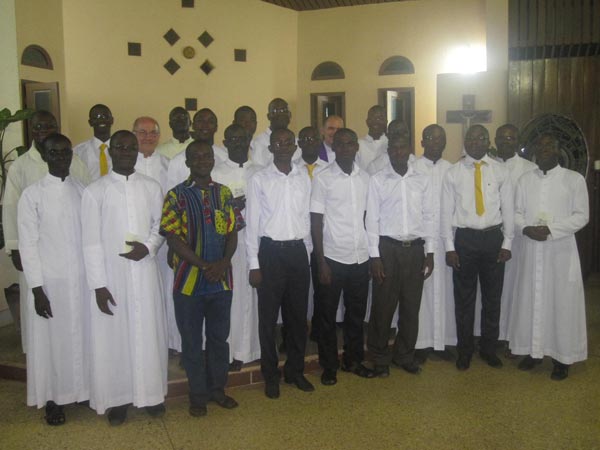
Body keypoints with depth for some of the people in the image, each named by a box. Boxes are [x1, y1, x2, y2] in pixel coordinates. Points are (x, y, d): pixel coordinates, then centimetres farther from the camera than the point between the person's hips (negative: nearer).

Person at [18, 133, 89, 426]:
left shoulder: (82, 191, 4)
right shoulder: (32, 195, -5)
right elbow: (28, 244, -6)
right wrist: (37, 289, -10)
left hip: (82, 279, 3)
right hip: (50, 281, -3)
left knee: (82, 338, 11)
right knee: (52, 341, 7)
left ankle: (82, 390, 28)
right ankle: (53, 399, 23)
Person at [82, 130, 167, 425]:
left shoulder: (152, 187, 4)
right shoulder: (95, 191, -3)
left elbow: (160, 224, 10)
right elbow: (91, 242, -5)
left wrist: (149, 246, -11)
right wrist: (98, 284, -10)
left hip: (145, 272, 2)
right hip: (111, 275, -2)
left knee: (148, 333, 8)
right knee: (114, 337, 5)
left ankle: (151, 393, 25)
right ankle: (117, 399, 21)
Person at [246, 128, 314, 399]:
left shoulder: (304, 178, 7)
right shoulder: (259, 180, -3)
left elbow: (306, 217, 11)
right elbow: (252, 223, -4)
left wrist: (308, 253, 9)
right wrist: (254, 265, -6)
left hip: (298, 251, 3)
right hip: (271, 252, -3)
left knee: (298, 315, 11)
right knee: (268, 317, 5)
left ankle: (295, 370, 27)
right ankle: (271, 375, 20)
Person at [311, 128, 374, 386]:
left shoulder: (365, 178, 6)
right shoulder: (323, 178, -6)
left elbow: (367, 217, 10)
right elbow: (316, 222, -6)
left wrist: (371, 254, 6)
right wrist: (321, 263, -9)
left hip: (360, 257, 4)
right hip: (333, 257, -3)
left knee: (357, 312, 14)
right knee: (327, 315, 7)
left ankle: (353, 360, 31)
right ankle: (329, 366, 23)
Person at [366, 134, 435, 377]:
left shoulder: (422, 180, 6)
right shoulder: (377, 180, -2)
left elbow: (429, 217, 8)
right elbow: (372, 219, -4)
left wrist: (429, 252, 4)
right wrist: (374, 255, -8)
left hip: (415, 248, 3)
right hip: (387, 247, -2)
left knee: (411, 305, 10)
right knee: (383, 305, 4)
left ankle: (404, 355, 27)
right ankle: (380, 357, 21)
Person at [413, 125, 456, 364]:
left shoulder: (450, 169, 9)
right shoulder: (412, 168, -2)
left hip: (445, 237, 3)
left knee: (444, 289, 6)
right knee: (421, 289, 1)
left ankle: (442, 340, 17)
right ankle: (421, 342, 10)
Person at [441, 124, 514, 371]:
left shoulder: (500, 172, 3)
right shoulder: (453, 173, 0)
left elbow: (508, 209, 4)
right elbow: (446, 212, -1)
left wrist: (507, 243, -1)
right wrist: (449, 247, -5)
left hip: (493, 238, 1)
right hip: (465, 238, -1)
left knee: (492, 296, 11)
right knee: (464, 297, 7)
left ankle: (489, 348, 28)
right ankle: (464, 351, 23)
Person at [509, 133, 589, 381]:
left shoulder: (574, 179, -1)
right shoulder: (524, 180, 9)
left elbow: (581, 216, -6)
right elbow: (517, 213, 8)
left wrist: (551, 229, -17)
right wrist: (527, 229, -13)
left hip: (561, 249, -3)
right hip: (531, 249, 3)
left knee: (562, 301, 2)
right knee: (531, 299, 8)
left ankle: (562, 357, 13)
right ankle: (533, 350, 21)